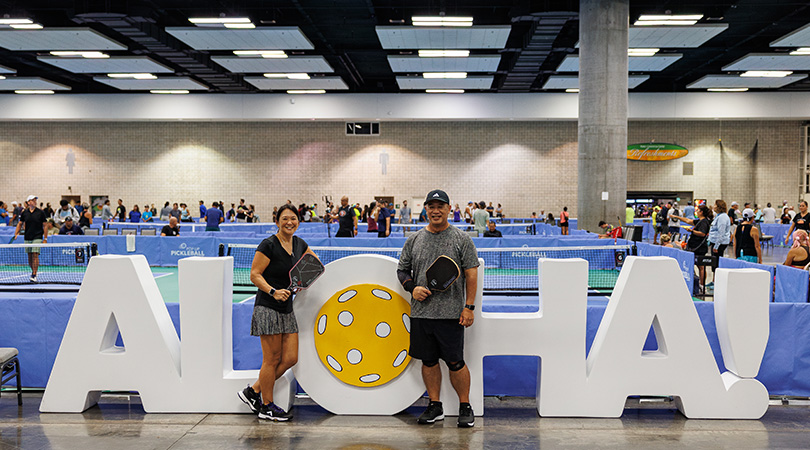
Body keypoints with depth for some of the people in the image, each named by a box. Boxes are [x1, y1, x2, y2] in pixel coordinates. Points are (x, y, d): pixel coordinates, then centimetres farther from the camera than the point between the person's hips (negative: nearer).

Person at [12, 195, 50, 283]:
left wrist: (45, 239, -4)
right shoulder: (24, 212, 5)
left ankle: (34, 275, -11)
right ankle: (33, 271, 27)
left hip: (37, 238, -3)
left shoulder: (41, 212, -2)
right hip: (27, 238, 3)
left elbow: (45, 225, 0)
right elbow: (20, 224, 15)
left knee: (35, 255, -12)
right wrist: (16, 234, 2)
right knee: (29, 256, 8)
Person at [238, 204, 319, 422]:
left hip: (287, 309, 8)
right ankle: (267, 407, 14)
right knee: (272, 360, -2)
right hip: (268, 308, -8)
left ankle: (253, 392, 21)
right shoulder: (268, 245, -11)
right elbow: (255, 275, -12)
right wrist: (273, 291, -25)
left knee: (290, 358, 7)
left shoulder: (299, 244, 10)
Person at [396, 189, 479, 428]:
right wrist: (412, 287, -5)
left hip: (451, 314, -4)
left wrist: (469, 307, -9)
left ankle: (465, 407, 14)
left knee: (455, 362, -2)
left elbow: (471, 274, -2)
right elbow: (402, 269, 16)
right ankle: (435, 406, 23)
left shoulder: (461, 239, 0)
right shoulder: (414, 240, 9)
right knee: (428, 360, 10)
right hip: (420, 312, 4)